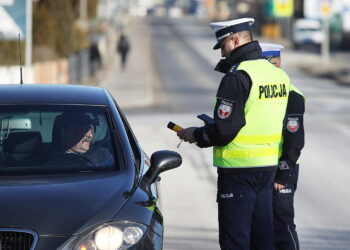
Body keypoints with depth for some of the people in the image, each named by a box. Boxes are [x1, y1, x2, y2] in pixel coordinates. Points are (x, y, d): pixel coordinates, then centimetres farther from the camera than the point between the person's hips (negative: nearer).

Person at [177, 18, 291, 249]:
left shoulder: (238, 76, -16)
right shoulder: (278, 74, 10)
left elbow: (224, 130, -20)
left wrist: (196, 135, -3)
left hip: (238, 169, -8)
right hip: (269, 165, 8)